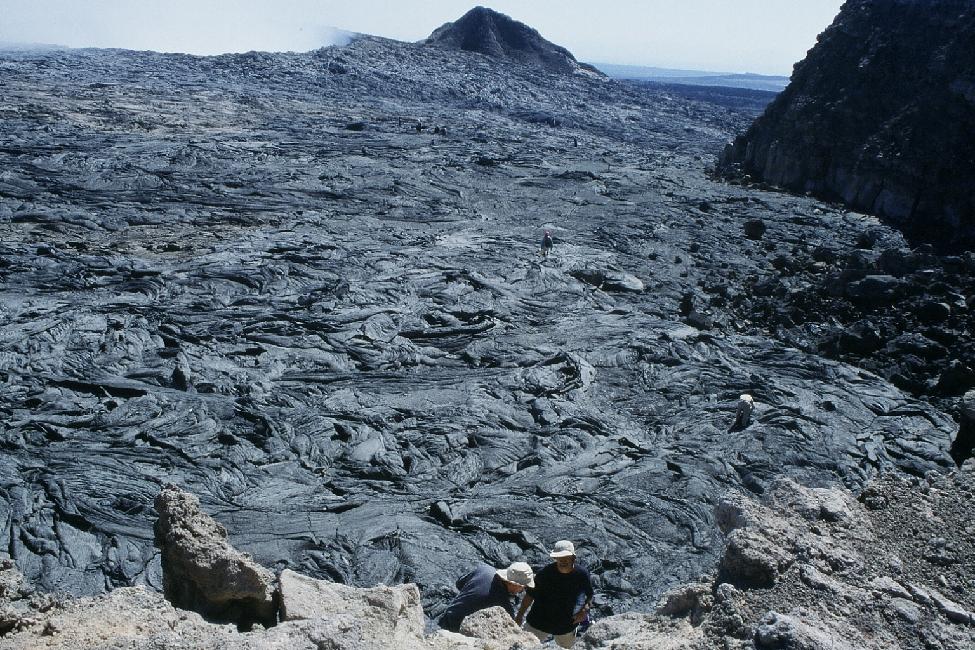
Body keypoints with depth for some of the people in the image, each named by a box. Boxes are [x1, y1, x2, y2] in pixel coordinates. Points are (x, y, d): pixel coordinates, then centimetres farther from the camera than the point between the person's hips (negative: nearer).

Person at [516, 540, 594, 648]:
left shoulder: (582, 574, -16)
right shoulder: (545, 573, -21)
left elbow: (590, 595, -1)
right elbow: (530, 595, -11)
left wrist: (585, 609, -20)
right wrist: (519, 616, -10)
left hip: (567, 626, 2)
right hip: (539, 623, -2)